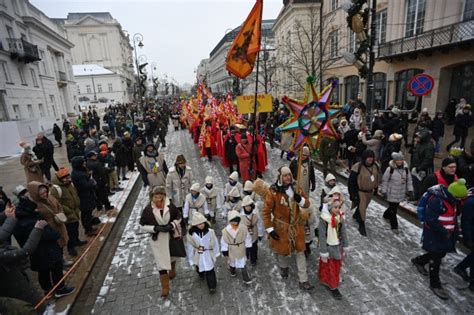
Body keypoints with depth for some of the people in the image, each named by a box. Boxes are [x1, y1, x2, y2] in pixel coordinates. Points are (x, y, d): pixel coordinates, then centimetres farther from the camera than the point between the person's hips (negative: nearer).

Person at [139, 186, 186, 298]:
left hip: (172, 237, 2)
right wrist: (156, 228, -24)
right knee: (162, 263, 4)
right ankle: (165, 287, 24)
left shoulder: (170, 206, -18)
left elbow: (178, 217, -3)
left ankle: (172, 270, 61)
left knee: (173, 256, 27)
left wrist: (172, 225, -21)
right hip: (157, 240, -2)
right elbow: (143, 226, -10)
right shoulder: (148, 210, -19)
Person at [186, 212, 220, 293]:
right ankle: (202, 275, 56)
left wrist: (216, 253, 7)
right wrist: (191, 260, -2)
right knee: (200, 269, 25)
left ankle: (212, 286, 21)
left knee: (210, 271, 3)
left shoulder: (210, 231, -19)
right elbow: (190, 247, -8)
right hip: (198, 256, 2)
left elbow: (214, 242, -5)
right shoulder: (191, 234, -18)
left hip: (209, 255, -2)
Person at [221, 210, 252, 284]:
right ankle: (233, 271, 57)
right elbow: (224, 242, -12)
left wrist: (248, 248, -2)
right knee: (232, 262, 26)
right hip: (231, 251, 0)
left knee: (243, 264, 12)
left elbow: (247, 239, -7)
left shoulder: (243, 228, -21)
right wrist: (225, 251, -6)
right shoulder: (226, 230, -24)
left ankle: (246, 278, 30)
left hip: (241, 250, 0)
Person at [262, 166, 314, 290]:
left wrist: (300, 199, -22)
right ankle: (283, 267, 51)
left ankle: (303, 281, 24)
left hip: (296, 226, 4)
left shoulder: (296, 189, -6)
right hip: (281, 228, -3)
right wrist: (269, 229, -15)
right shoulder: (273, 192, -20)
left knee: (300, 252, 9)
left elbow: (307, 204, 1)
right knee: (282, 250, 17)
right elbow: (266, 211, -15)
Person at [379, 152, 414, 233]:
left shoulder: (406, 169, 0)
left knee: (395, 207, 18)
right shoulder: (390, 169, -14)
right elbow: (384, 181, -10)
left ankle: (386, 215, 46)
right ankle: (394, 226, 12)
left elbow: (409, 180, 9)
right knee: (393, 209, 0)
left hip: (401, 194, 5)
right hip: (391, 193, -5)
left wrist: (410, 190, 3)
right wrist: (384, 192, -10)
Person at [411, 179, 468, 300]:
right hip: (434, 235, -9)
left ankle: (418, 261, 43)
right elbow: (430, 220, -27)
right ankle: (435, 284, 16)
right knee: (436, 259, 1)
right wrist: (444, 231, -22)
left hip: (446, 235, 9)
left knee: (441, 254, 21)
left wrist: (454, 230, 10)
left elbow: (453, 216, 17)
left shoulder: (451, 200, 2)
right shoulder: (436, 201, -27)